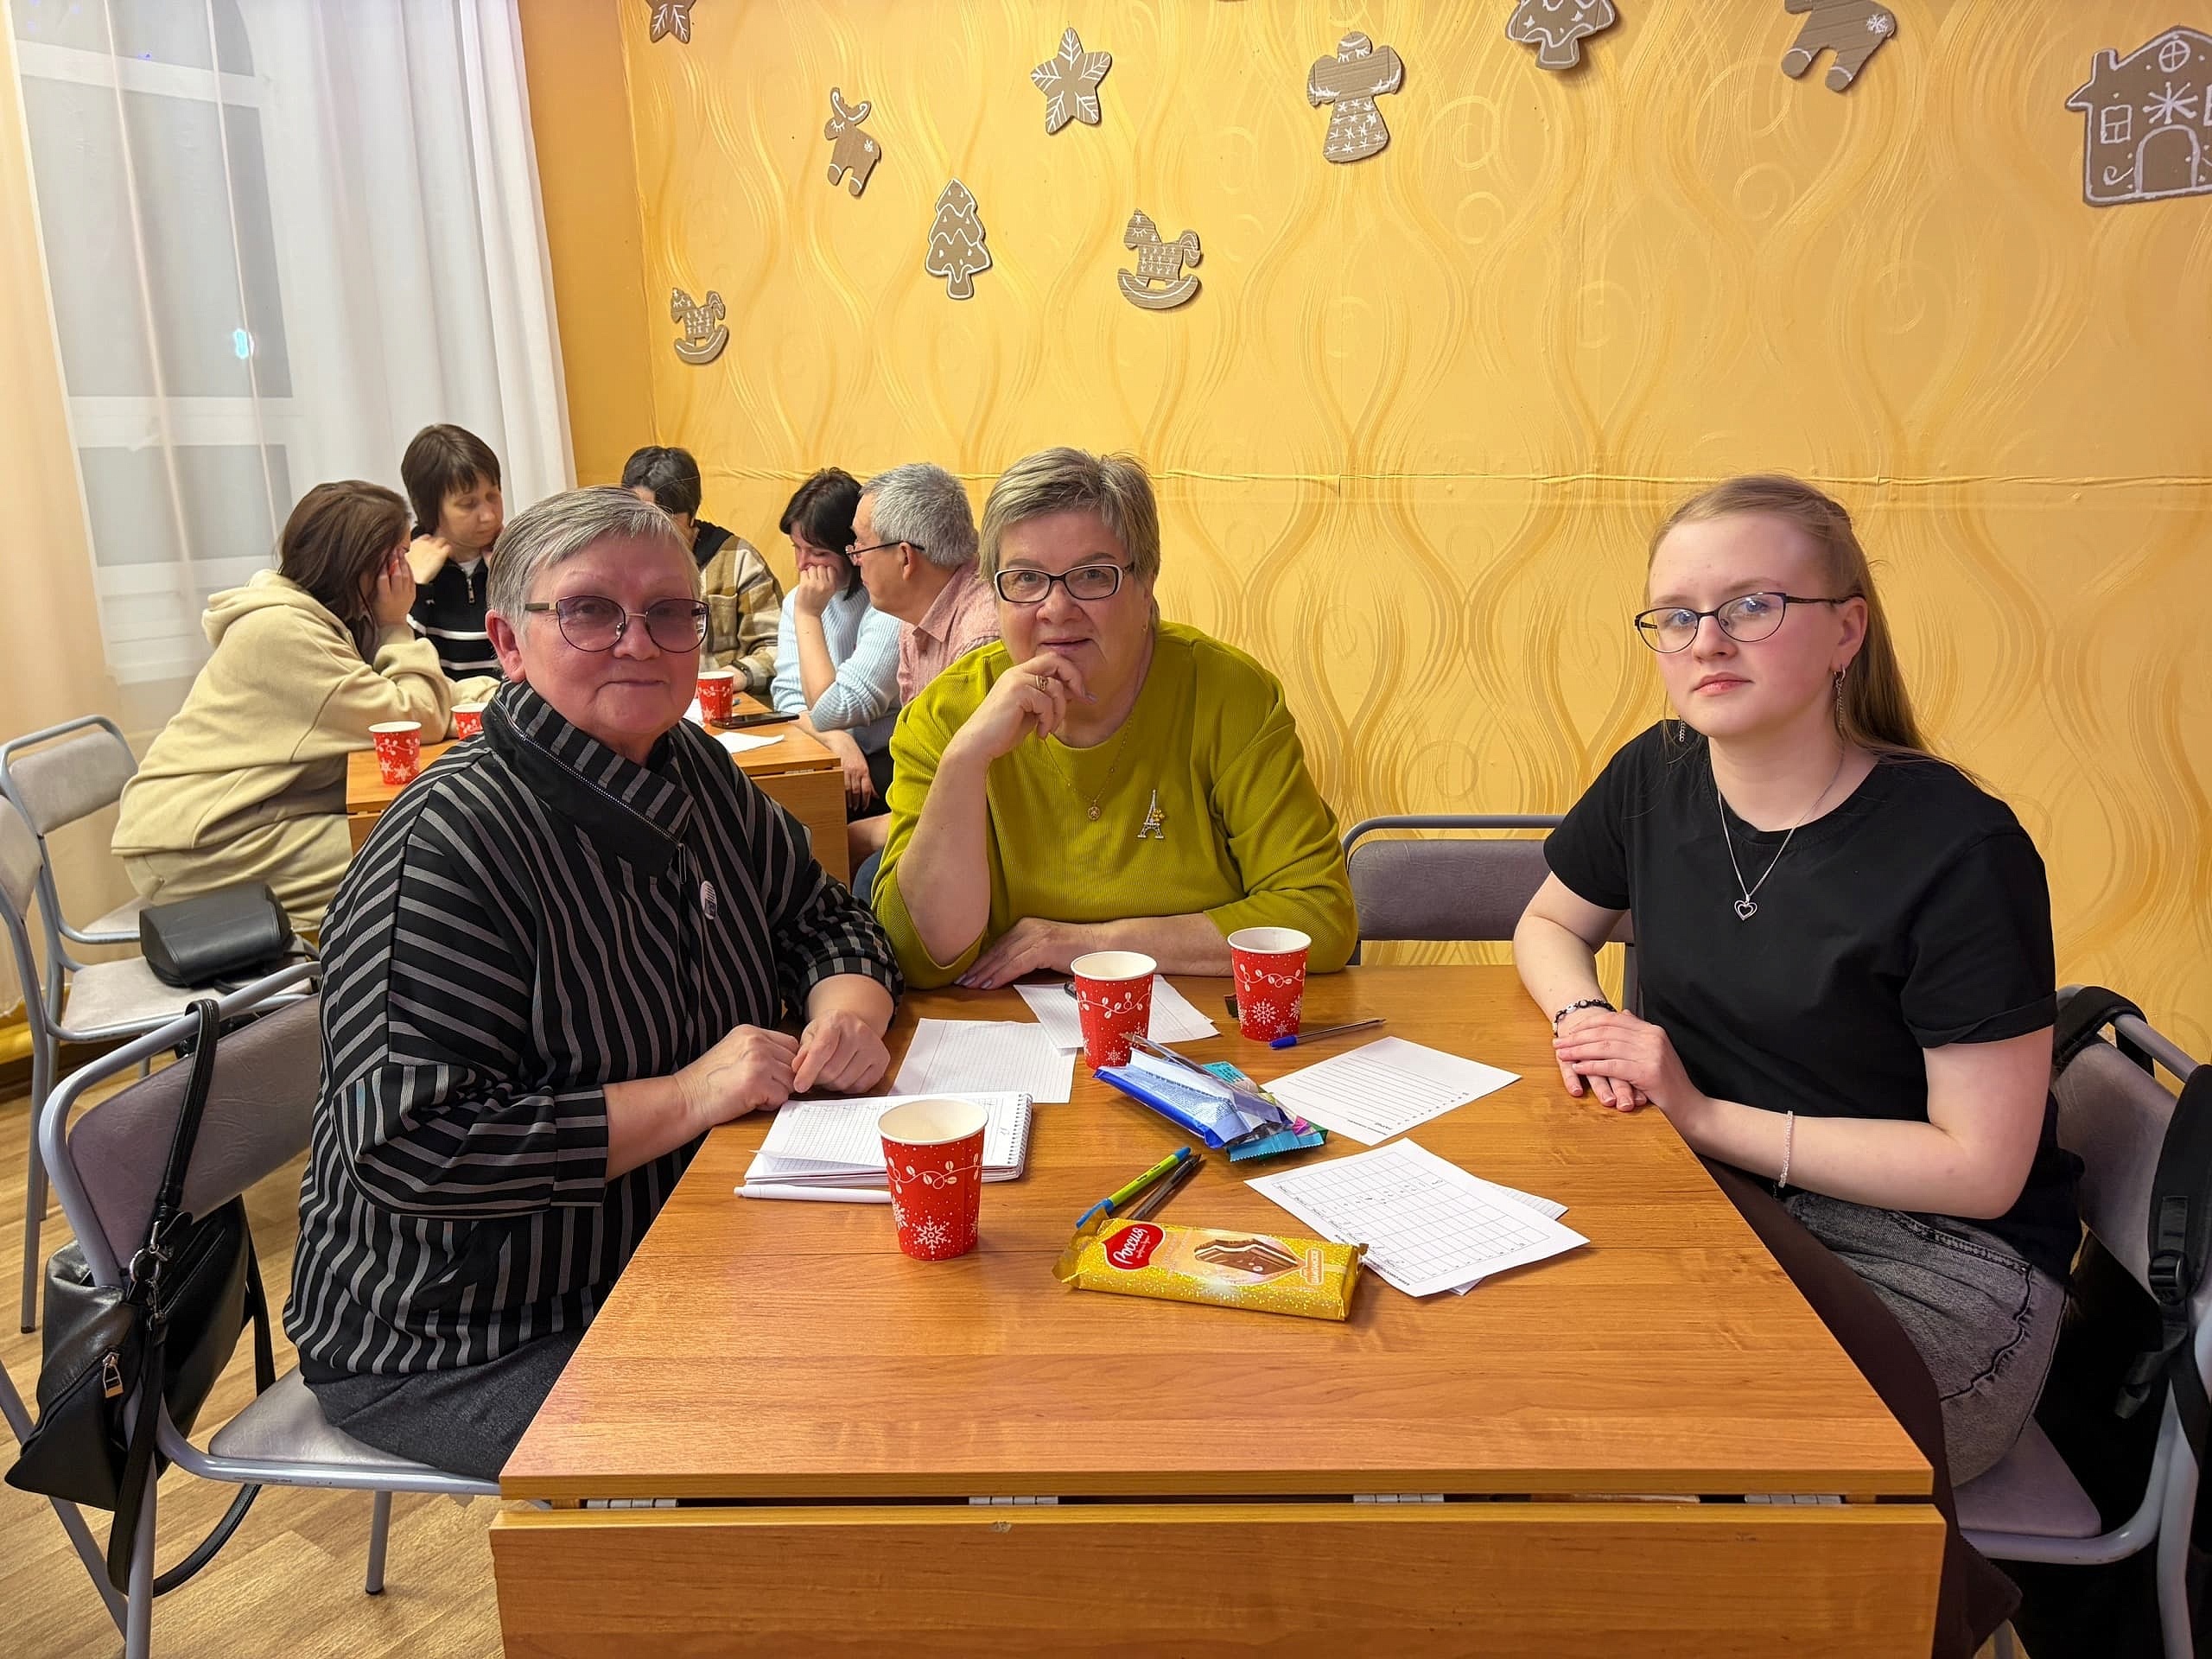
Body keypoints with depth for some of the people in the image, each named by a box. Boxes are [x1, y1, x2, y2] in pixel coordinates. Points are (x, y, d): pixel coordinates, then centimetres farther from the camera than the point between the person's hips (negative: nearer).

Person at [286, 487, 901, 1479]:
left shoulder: (699, 775, 2)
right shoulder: (447, 844, -23)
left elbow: (821, 919, 11)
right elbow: (409, 1154, -27)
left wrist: (847, 1007, -12)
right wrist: (686, 1098, -28)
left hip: (672, 1273, 7)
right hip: (457, 1350, -7)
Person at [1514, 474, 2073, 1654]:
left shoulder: (1958, 849, -17)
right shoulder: (1656, 780, -1)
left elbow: (1980, 1168, -15)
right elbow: (1549, 923, 18)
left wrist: (1706, 1114, -16)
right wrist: (1583, 1021, -4)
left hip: (1940, 1258, -5)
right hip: (1723, 1205, 5)